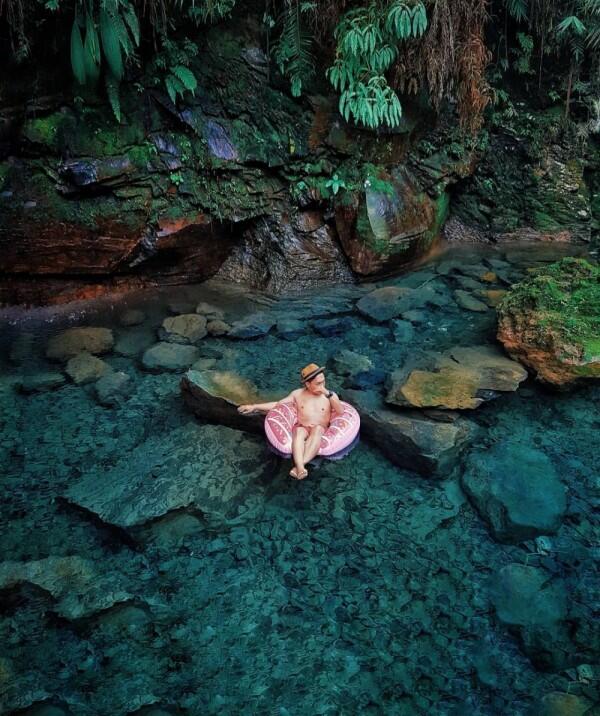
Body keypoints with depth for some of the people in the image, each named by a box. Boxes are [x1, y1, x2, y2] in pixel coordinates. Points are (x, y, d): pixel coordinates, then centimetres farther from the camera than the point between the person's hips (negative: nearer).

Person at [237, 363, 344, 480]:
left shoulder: (330, 395, 10)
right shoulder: (298, 394, 13)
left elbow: (341, 412, -4)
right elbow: (277, 404, 16)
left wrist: (329, 394, -13)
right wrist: (254, 406, 8)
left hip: (321, 431, -1)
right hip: (302, 428, 1)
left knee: (317, 428, -38)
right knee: (299, 431, -37)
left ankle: (298, 466, -52)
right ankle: (300, 467, -58)